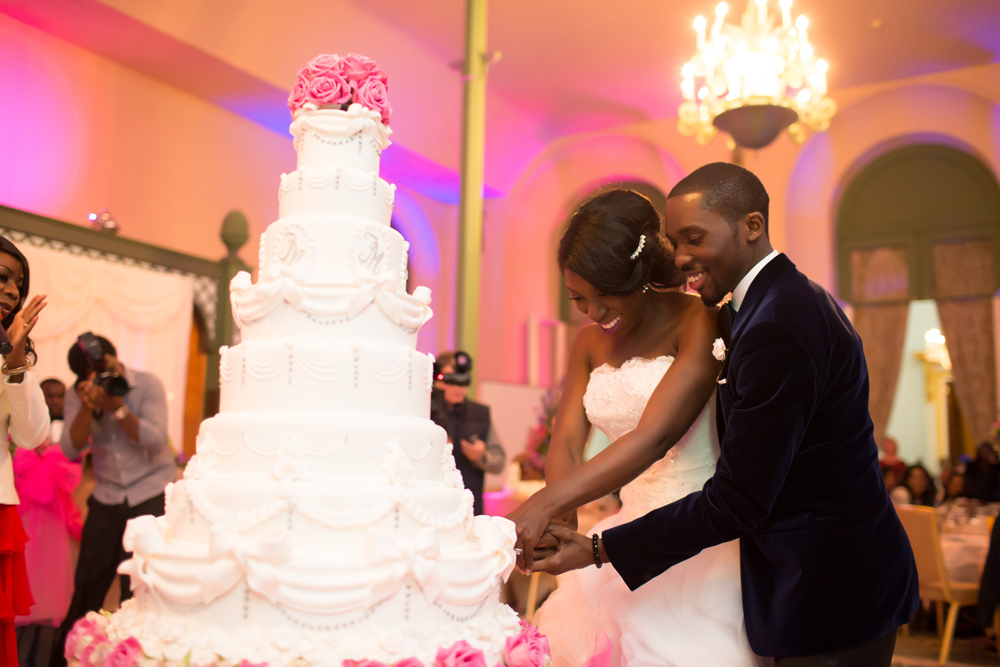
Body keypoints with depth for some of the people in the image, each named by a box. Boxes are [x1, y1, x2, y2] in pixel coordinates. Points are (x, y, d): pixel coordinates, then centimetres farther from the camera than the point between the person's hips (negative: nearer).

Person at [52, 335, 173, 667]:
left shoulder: (147, 385, -9)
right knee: (87, 584, 7)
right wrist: (87, 408, -23)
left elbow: (155, 440, -19)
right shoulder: (77, 396, 1)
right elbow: (71, 450, -9)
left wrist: (117, 408, -29)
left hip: (152, 493, -3)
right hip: (106, 499, 3)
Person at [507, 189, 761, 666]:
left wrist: (546, 505, -34)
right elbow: (567, 441, -2)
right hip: (633, 530, 6)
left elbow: (655, 436, -25)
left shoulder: (698, 322, -14)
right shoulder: (589, 344, 7)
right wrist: (563, 520, -24)